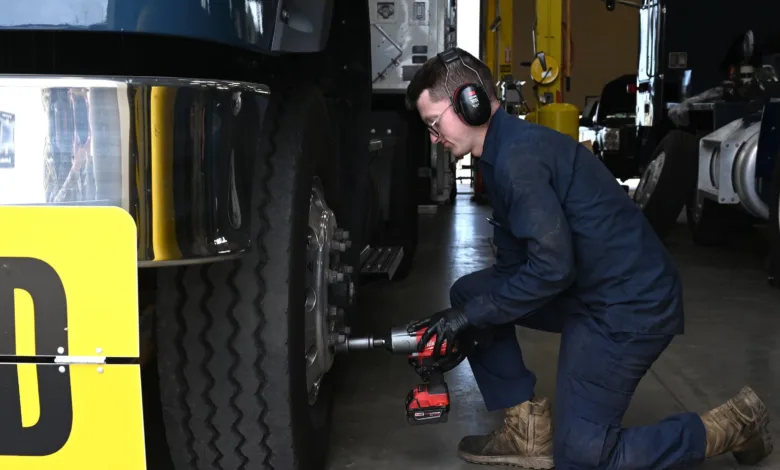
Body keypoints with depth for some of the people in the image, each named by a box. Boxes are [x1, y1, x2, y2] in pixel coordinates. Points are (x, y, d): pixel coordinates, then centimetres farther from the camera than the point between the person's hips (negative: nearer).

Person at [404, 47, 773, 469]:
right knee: (468, 292, 9)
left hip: (630, 306, -10)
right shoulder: (504, 152, 12)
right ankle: (528, 430, 13)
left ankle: (732, 424, 11)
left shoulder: (518, 154, -20)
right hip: (590, 292, 10)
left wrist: (469, 317, -15)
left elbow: (550, 269, -25)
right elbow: (511, 265, 15)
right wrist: (462, 327, 5)